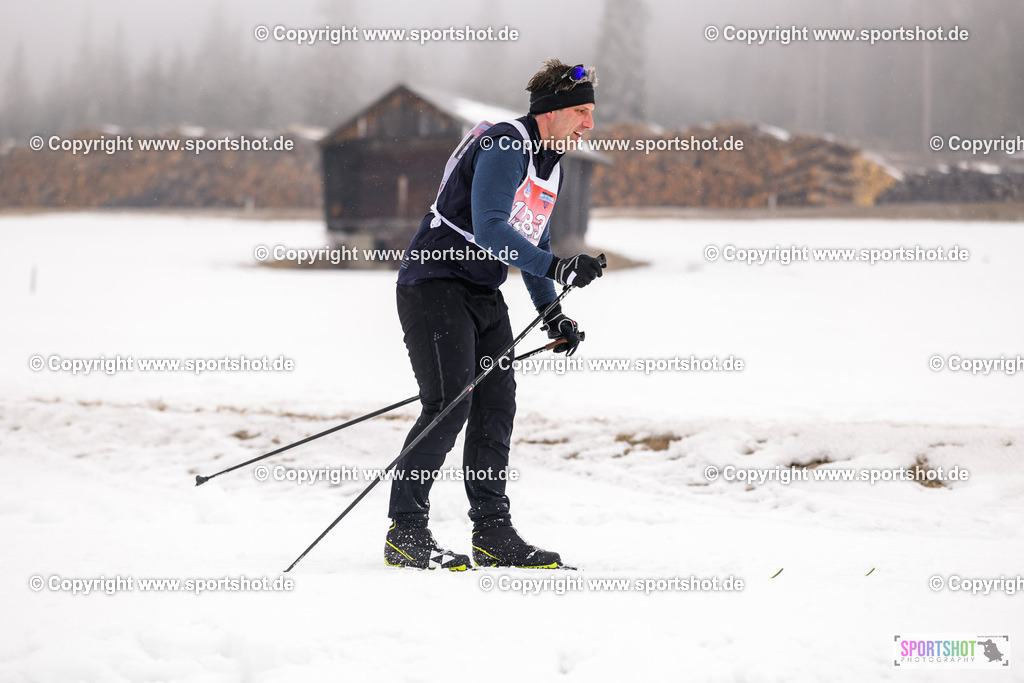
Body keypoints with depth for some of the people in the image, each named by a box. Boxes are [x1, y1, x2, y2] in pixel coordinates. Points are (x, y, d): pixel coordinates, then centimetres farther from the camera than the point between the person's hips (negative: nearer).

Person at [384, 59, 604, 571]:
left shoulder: (550, 165, 13)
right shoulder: (504, 147, -17)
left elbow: (530, 241, 23)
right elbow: (488, 228, -28)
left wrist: (551, 313, 13)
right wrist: (556, 268, -34)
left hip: (483, 295, 9)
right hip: (435, 284, -9)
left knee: (496, 407, 4)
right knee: (450, 406, -15)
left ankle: (493, 533, 9)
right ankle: (404, 533, -9)